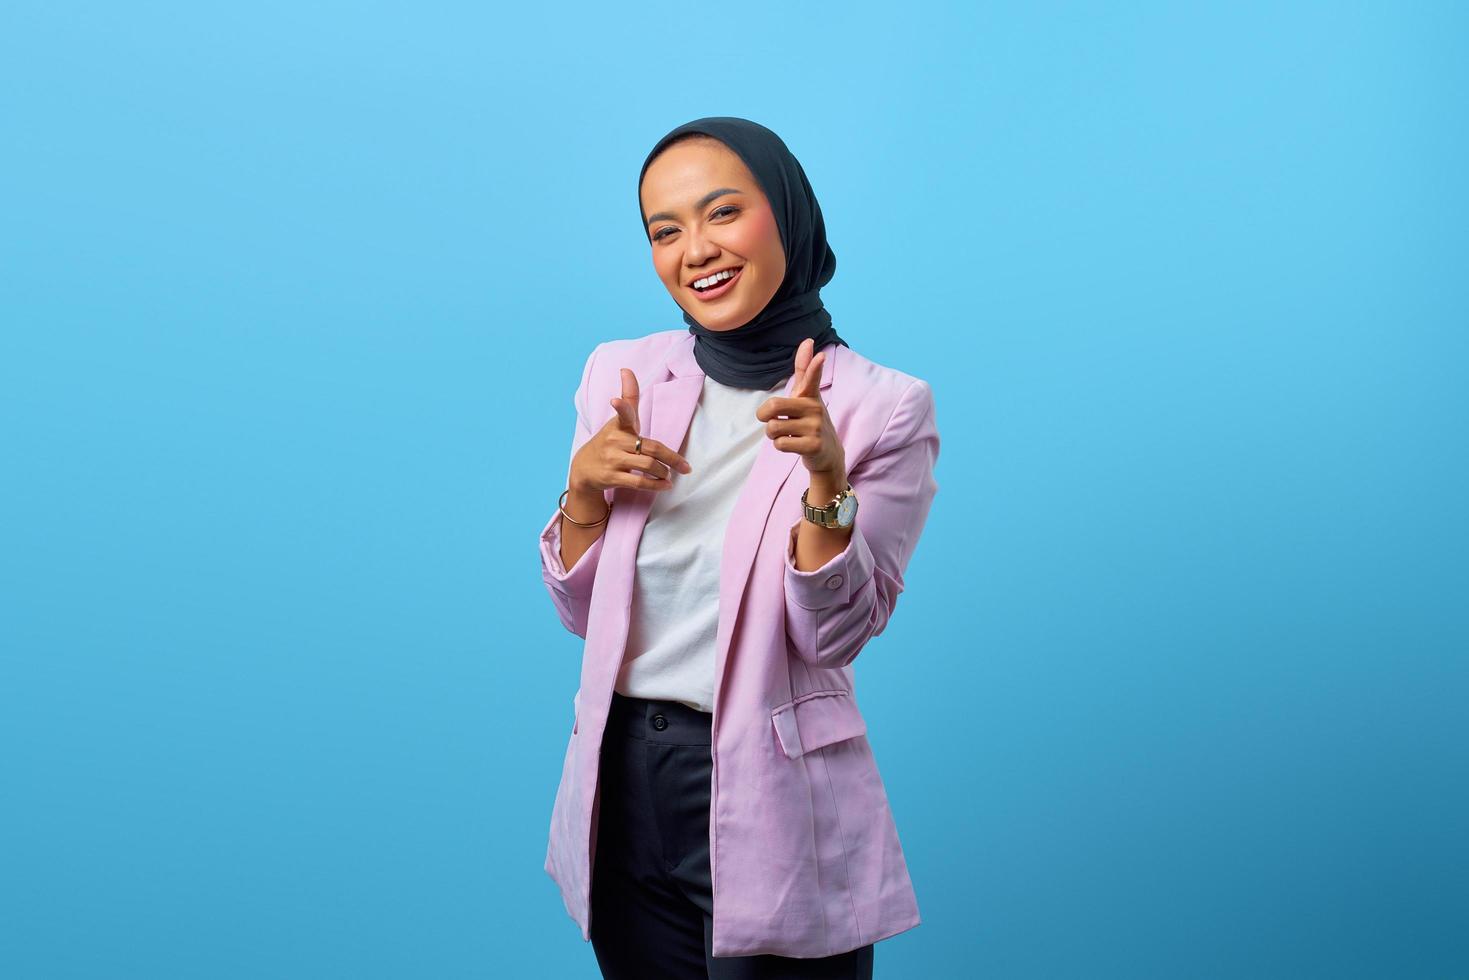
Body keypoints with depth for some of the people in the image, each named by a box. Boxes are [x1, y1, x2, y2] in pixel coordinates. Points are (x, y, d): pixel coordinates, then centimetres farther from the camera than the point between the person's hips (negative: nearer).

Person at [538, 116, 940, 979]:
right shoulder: (621, 374, 1)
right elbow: (581, 610, 6)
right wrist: (584, 486, -12)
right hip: (621, 784, 4)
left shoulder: (881, 407, -10)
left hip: (772, 801, -4)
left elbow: (836, 634, -13)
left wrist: (827, 476, -27)